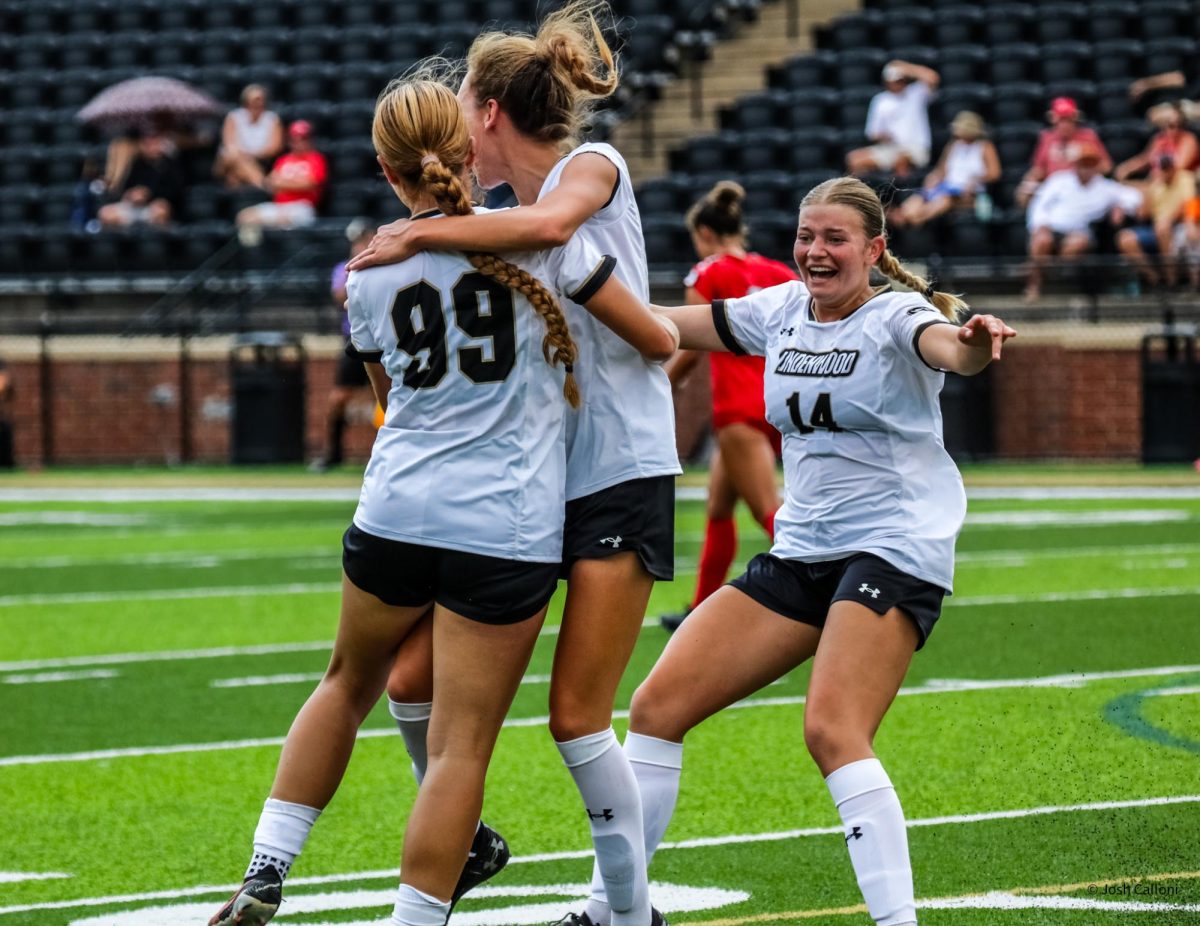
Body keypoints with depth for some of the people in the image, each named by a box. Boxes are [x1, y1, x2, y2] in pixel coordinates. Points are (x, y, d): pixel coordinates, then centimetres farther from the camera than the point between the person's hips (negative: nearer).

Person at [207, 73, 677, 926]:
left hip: (396, 512, 3)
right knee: (463, 746, 0)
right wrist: (670, 330, 25)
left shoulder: (370, 274, 3)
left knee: (348, 685, 26)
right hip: (509, 528, -3)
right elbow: (657, 338, 2)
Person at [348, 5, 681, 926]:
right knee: (414, 682, 2)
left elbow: (549, 223, -28)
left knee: (577, 715, -9)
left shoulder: (593, 165, -4)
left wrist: (416, 234, -22)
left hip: (619, 476, -7)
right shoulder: (500, 231, 15)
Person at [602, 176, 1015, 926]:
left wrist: (974, 346, -56)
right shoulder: (780, 311, 8)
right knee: (660, 704, 0)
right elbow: (666, 325, 13)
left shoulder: (896, 316, -11)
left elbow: (947, 347, -33)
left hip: (892, 551, -7)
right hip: (800, 552, 7)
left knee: (832, 730, -27)